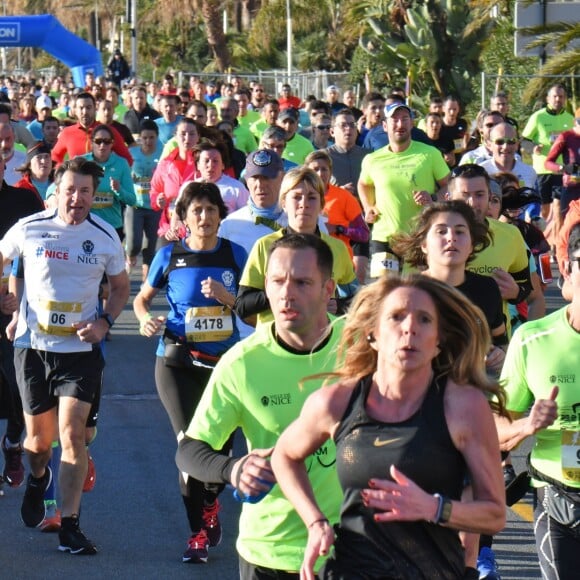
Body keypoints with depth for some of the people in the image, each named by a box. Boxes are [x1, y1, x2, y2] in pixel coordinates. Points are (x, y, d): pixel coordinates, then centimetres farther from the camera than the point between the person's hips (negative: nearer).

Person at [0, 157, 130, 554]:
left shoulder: (106, 237, -3)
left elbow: (121, 287, 11)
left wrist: (104, 323, -7)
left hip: (81, 350, -1)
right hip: (33, 346, 1)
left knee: (72, 435, -12)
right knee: (39, 438, 11)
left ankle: (70, 525, -6)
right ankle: (38, 478, 47)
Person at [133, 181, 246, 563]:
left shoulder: (235, 254, 1)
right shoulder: (170, 256, 0)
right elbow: (143, 297, 12)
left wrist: (225, 296, -13)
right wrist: (145, 319, -9)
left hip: (224, 360, 1)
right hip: (177, 361, -1)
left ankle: (209, 503, 35)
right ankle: (199, 531, 8)